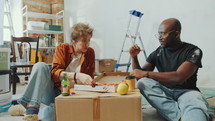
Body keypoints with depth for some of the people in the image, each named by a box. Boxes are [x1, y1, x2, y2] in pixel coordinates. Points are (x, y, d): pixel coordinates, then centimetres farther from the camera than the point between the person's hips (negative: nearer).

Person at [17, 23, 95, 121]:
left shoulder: (90, 52, 2)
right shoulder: (62, 48, -2)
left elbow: (89, 78, 1)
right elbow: (55, 72, -18)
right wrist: (77, 75, -36)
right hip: (52, 91, 1)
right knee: (40, 66, -28)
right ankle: (32, 108, -35)